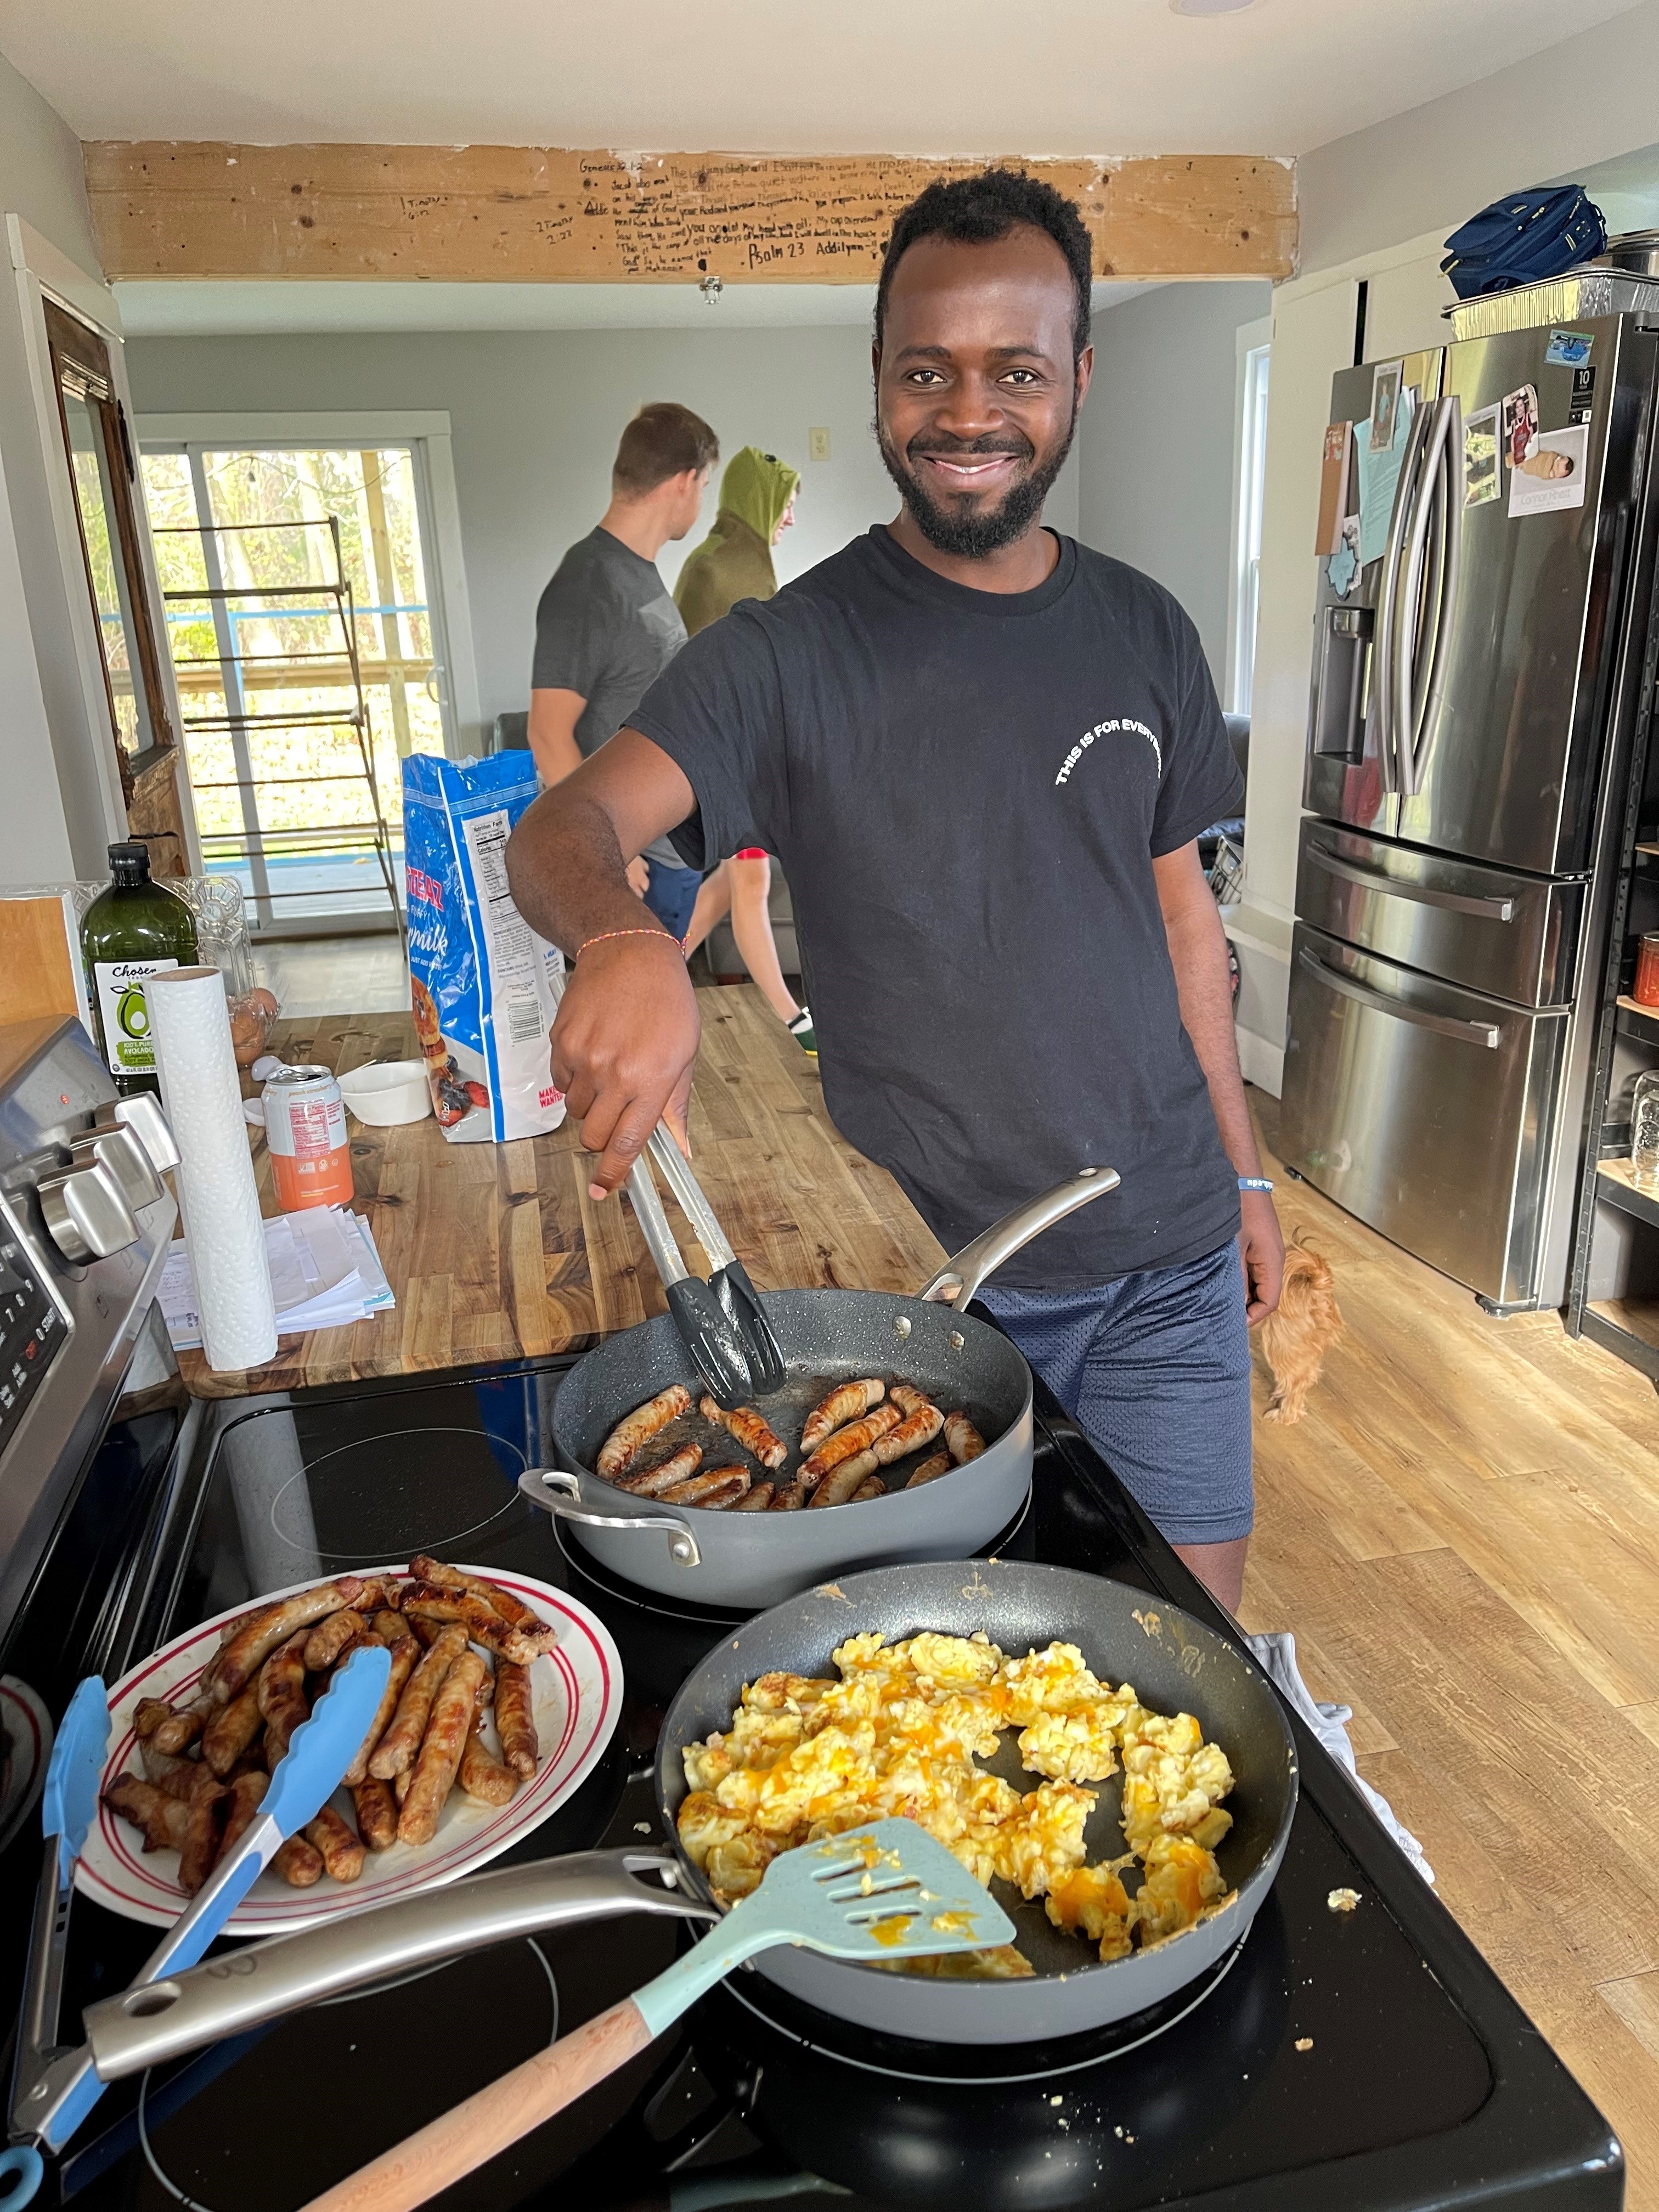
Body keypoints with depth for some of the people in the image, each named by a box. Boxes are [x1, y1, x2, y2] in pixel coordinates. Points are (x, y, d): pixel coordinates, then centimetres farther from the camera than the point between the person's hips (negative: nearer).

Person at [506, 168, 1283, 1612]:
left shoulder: (1143, 634, 5)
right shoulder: (793, 652, -9)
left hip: (1170, 1265, 4)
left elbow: (1181, 911, 11)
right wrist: (622, 942, -43)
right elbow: (564, 826, -20)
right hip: (930, 1274, -3)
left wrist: (1243, 1170, 11)